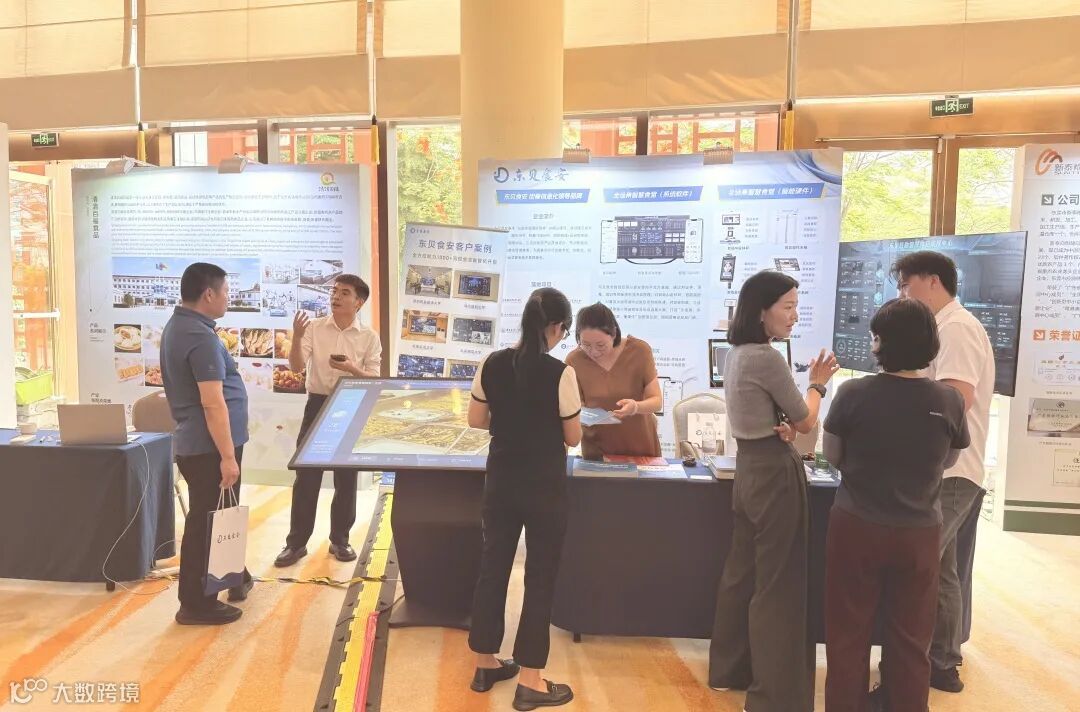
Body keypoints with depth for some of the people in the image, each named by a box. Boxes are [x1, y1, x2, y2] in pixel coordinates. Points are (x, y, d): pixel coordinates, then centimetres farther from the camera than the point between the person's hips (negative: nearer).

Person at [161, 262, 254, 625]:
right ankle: (196, 604, 13)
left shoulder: (177, 326, 12)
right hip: (209, 446, -10)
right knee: (206, 522, 1)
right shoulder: (201, 337, -21)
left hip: (196, 441, 11)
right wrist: (227, 456, -23)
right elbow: (213, 403, -25)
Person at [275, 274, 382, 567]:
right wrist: (296, 337, -25)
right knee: (306, 475, 5)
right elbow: (296, 366, -9)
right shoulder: (314, 328, 0)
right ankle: (297, 541, 16)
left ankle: (340, 538, 23)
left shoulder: (369, 337, -2)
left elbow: (374, 380, -4)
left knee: (346, 477, 8)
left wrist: (352, 369, -22)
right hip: (317, 405, 0)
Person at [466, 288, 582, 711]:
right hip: (544, 487, -5)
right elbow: (573, 437, -9)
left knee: (492, 566, 17)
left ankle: (486, 664, 31)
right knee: (540, 577, 7)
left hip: (501, 482, 5)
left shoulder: (492, 364, -4)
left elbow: (476, 420, 5)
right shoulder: (560, 373, -17)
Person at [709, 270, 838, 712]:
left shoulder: (735, 354, 9)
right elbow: (806, 423, -9)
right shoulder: (768, 358, -19)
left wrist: (781, 426, -5)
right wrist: (817, 383, 7)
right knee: (777, 583, 2)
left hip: (749, 468, 9)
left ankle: (730, 668, 32)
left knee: (743, 572, 18)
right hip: (775, 473, -9)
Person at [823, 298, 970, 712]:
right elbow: (949, 461, 8)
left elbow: (832, 457, -2)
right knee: (911, 637, 17)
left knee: (849, 633, 13)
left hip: (856, 528, -1)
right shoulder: (949, 401, -8)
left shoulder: (853, 394, -14)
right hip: (919, 533, 2)